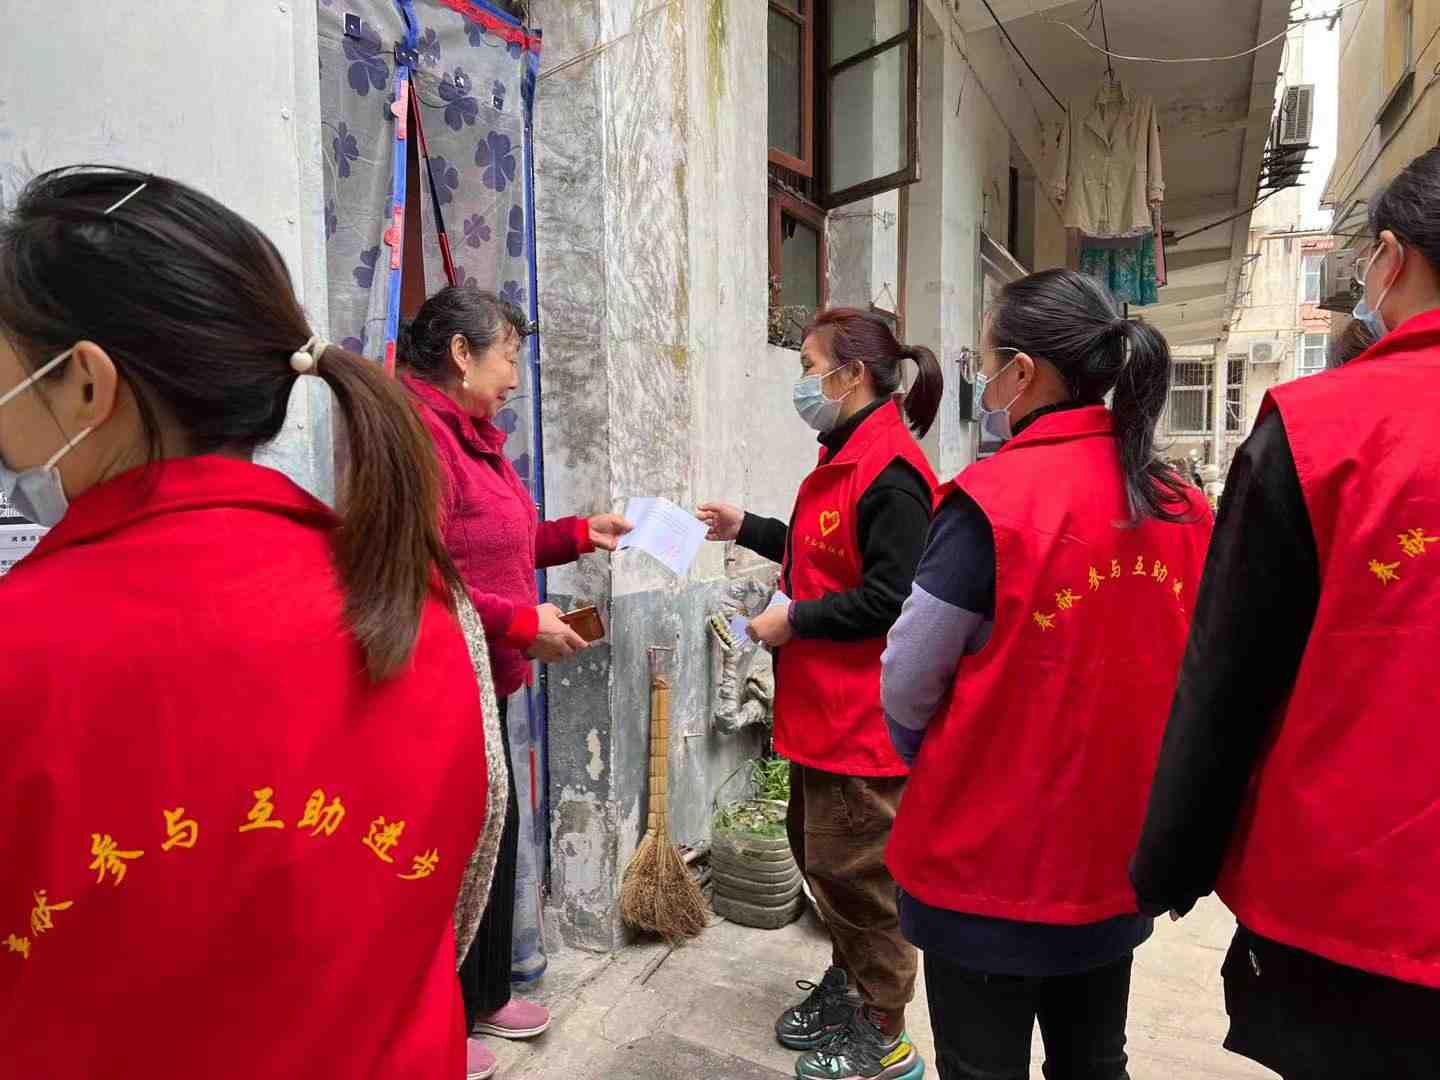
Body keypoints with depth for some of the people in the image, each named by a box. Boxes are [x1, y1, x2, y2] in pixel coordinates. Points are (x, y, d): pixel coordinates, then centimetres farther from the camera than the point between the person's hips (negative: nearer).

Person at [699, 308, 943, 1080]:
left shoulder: (889, 472, -20)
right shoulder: (845, 458, 11)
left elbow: (891, 598, -24)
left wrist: (793, 620, -17)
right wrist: (745, 529, 18)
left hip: (861, 715, -10)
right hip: (822, 703, 10)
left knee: (853, 870, 5)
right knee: (817, 848, 22)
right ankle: (848, 983, 43)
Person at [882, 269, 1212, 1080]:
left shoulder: (991, 501, -21)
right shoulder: (1182, 505, -2)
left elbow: (908, 682, -14)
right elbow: (1190, 675, 7)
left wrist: (938, 768, 6)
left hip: (990, 858, -6)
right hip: (1118, 854, 6)